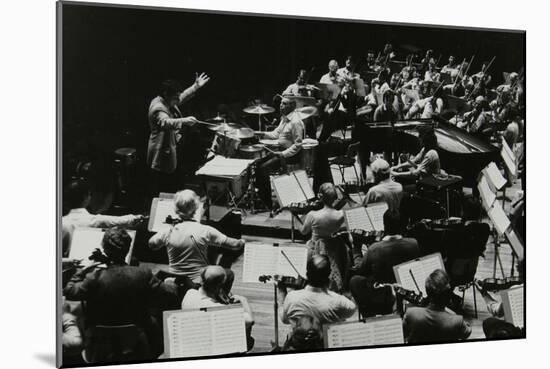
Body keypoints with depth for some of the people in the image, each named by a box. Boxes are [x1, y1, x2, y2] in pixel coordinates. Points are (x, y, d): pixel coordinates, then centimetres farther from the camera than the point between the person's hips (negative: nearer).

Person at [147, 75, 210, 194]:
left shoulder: (169, 102, 6)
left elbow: (182, 97, 25)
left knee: (171, 189, 18)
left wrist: (196, 86, 21)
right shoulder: (158, 108, -25)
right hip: (161, 158, -10)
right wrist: (184, 121, -60)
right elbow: (166, 122, -45)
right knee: (161, 195, -4)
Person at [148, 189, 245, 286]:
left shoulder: (168, 232, -10)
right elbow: (234, 245, -10)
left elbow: (151, 244, 11)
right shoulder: (205, 231, -17)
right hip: (199, 284, -3)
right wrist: (243, 242, 12)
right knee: (229, 273, 21)